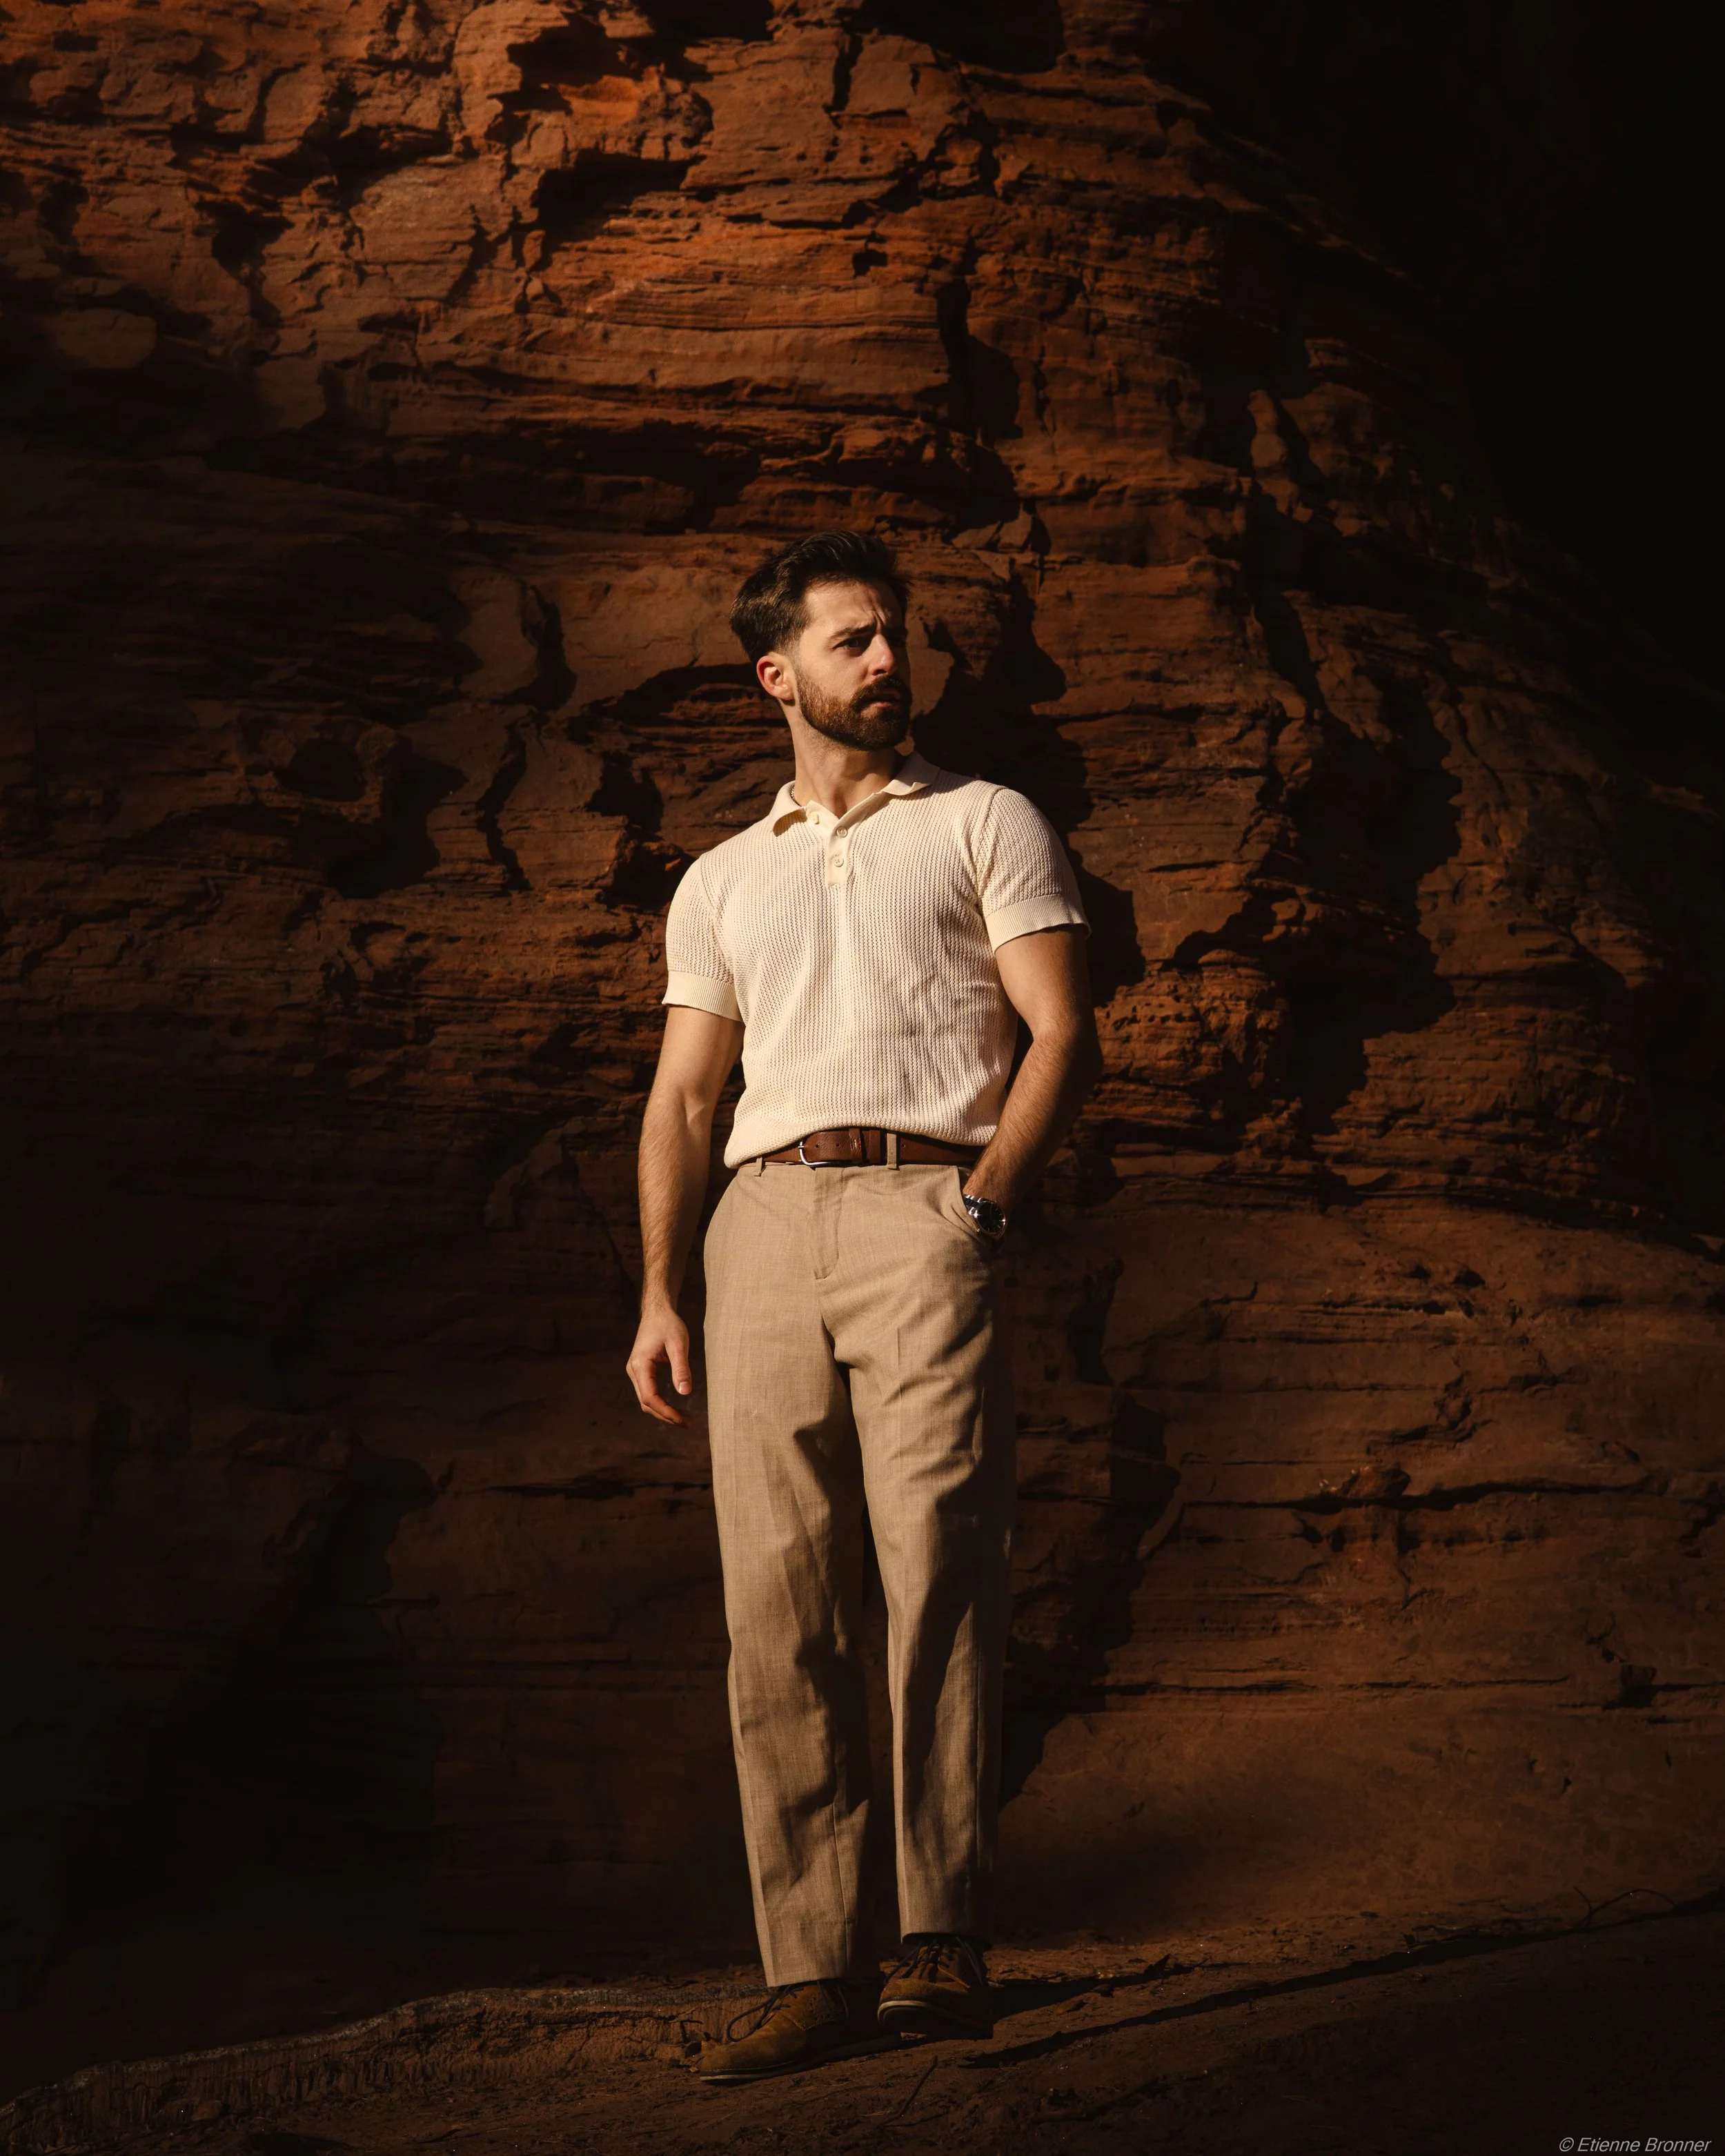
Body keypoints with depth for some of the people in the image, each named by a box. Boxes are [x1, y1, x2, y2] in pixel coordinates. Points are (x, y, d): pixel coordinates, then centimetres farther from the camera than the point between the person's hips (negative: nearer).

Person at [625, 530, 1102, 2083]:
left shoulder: (986, 824, 14)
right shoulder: (723, 880, 24)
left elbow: (1064, 1037, 4)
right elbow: (683, 1095, 19)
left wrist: (984, 1196, -11)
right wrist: (660, 1294, 7)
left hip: (925, 1213, -3)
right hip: (764, 1220, 4)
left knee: (940, 1575, -12)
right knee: (778, 1604, -3)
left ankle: (945, 1947, -12)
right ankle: (816, 1972, -2)